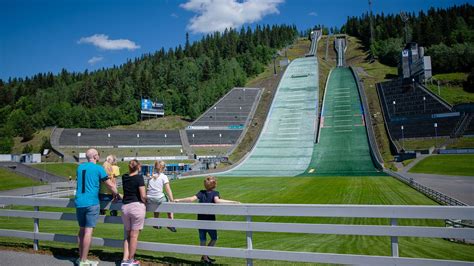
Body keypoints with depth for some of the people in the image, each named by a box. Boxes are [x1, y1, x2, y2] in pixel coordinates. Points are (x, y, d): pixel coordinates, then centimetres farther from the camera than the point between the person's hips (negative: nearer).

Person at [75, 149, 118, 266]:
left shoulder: (80, 167, 12)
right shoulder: (98, 168, -6)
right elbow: (110, 185, -3)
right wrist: (117, 194, 14)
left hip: (79, 202, 6)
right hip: (91, 203, -6)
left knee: (82, 230, 16)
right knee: (88, 231, -3)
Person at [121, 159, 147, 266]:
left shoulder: (124, 177, 6)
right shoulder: (139, 177, -10)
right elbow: (143, 196, -12)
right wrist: (145, 204, 4)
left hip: (125, 207, 5)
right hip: (137, 206, -5)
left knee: (127, 234, 16)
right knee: (134, 235, 5)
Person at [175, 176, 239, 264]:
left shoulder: (201, 193, 3)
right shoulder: (215, 193, -5)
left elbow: (192, 199, -11)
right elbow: (217, 200, -26)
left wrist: (179, 200, -3)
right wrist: (233, 202, -30)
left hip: (201, 220, 3)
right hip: (210, 220, -3)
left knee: (202, 240, 12)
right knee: (214, 239, 16)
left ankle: (204, 257, 19)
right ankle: (205, 256, 12)